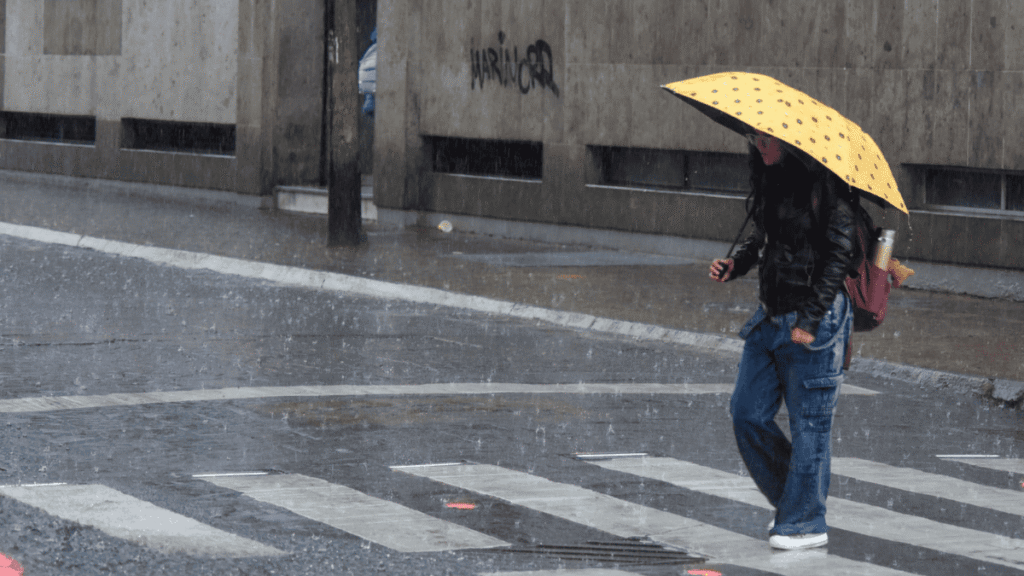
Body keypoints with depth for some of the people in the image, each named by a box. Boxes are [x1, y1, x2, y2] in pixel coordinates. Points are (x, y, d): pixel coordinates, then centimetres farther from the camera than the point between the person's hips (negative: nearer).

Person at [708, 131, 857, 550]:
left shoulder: (824, 184, -13)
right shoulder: (769, 178, 10)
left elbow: (840, 254, -15)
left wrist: (811, 318, -19)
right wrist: (735, 264, 3)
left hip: (814, 321, -8)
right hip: (770, 318, 8)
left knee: (808, 422, -1)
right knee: (748, 415, 8)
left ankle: (806, 523, 9)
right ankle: (792, 500, 24)